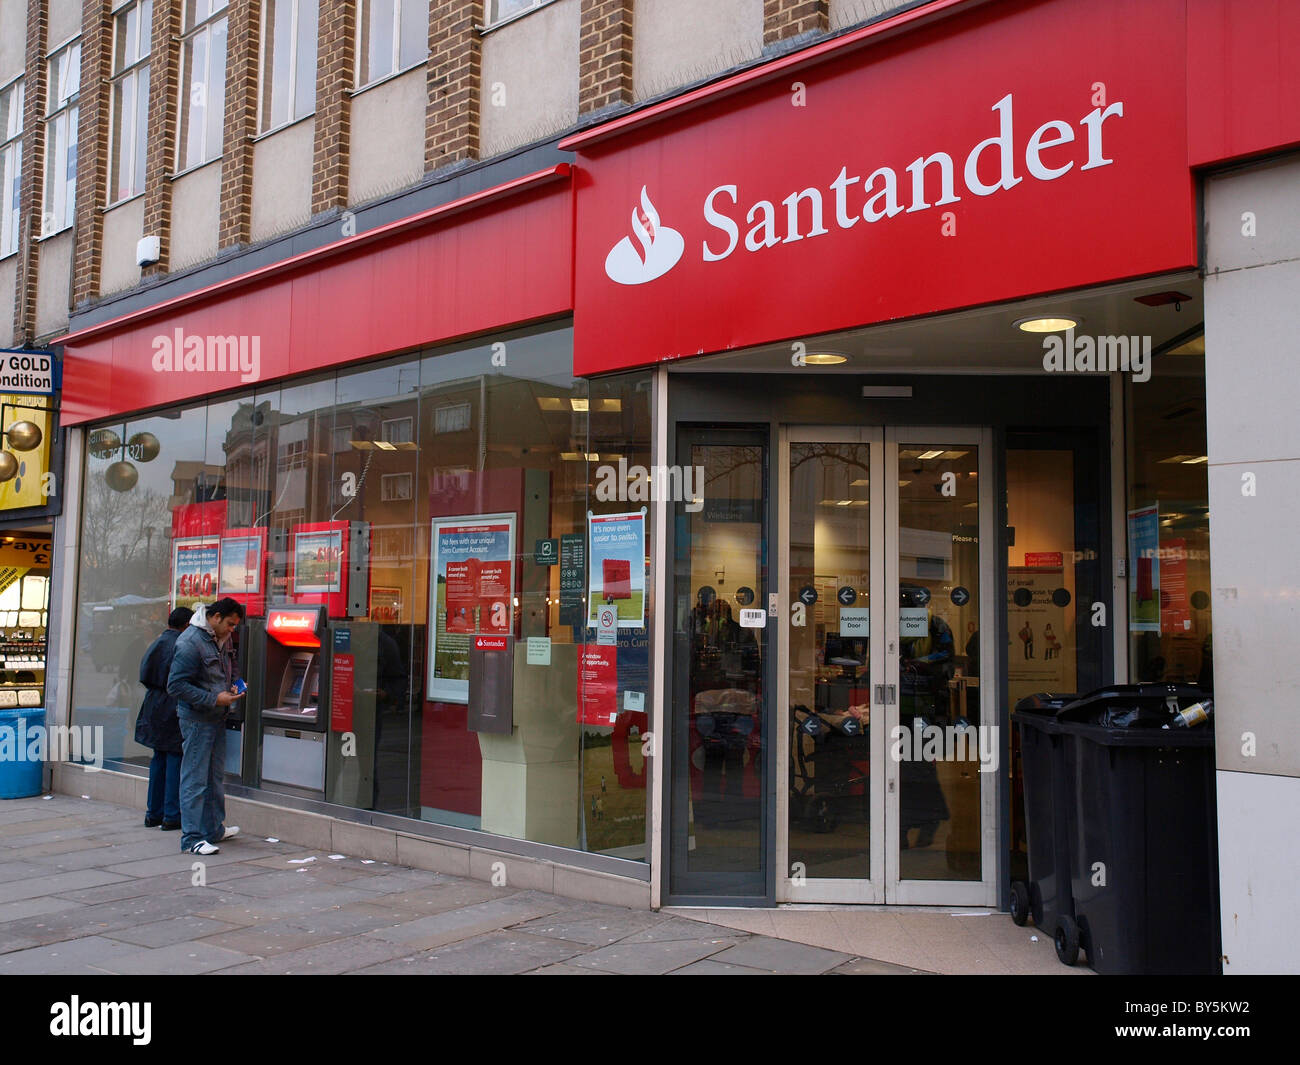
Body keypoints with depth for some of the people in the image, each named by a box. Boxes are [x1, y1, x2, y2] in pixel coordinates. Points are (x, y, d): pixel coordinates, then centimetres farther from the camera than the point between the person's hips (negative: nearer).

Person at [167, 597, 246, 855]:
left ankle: (214, 829, 28)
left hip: (217, 718, 9)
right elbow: (176, 686, -20)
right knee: (195, 779, -4)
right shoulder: (190, 642, -17)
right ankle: (192, 837, 1)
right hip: (197, 720, -9)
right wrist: (214, 698, -21)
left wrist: (231, 686, 6)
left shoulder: (218, 640, 10)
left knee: (216, 776, 16)